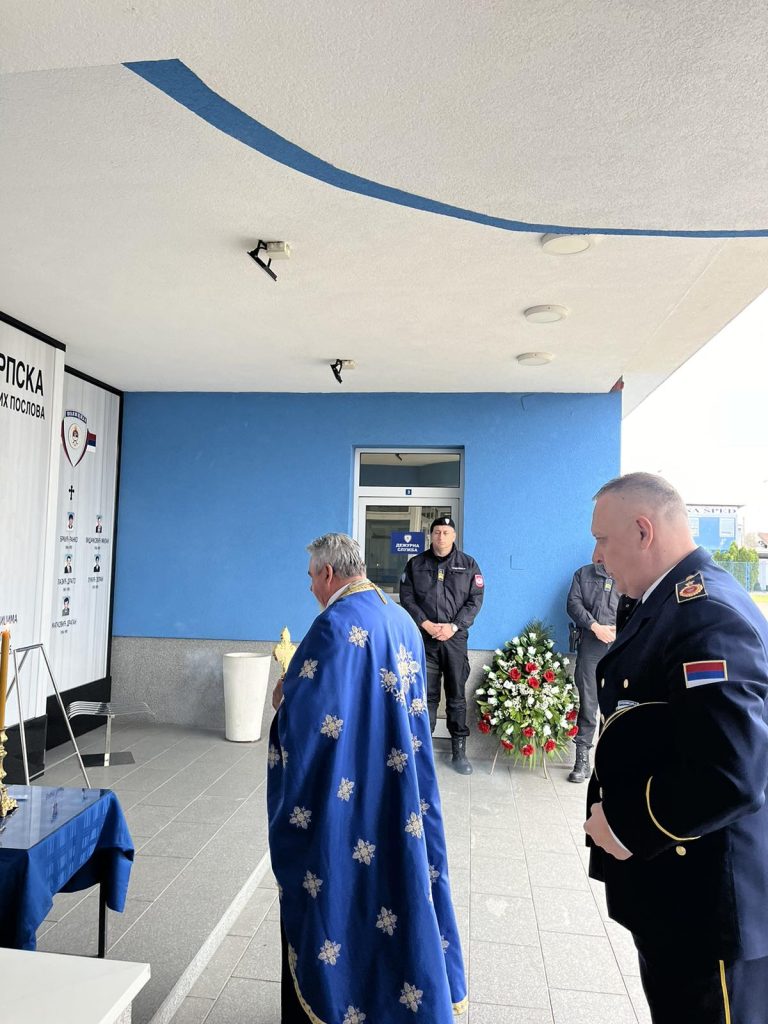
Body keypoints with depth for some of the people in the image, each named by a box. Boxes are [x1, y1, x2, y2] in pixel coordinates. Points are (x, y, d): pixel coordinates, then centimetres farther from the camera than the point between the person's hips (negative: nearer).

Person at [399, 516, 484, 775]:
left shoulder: (468, 565, 6)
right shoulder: (416, 564, 7)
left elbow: (475, 600, 0)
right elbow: (407, 598, 2)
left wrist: (453, 626, -11)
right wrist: (426, 624, -10)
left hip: (455, 638, 0)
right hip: (424, 638, 0)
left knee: (457, 696, 5)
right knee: (426, 695, 2)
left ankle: (459, 751, 13)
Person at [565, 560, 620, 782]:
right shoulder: (583, 573, 14)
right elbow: (573, 603, 5)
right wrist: (596, 627, -8)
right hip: (590, 645, 0)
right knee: (587, 702, 0)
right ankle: (582, 759, 7)